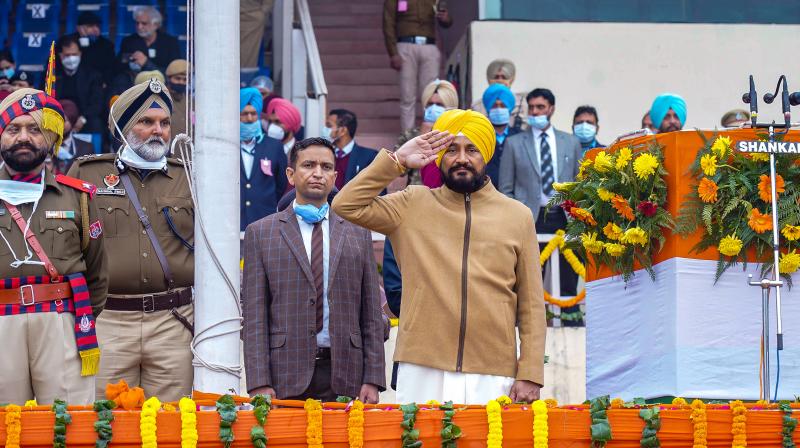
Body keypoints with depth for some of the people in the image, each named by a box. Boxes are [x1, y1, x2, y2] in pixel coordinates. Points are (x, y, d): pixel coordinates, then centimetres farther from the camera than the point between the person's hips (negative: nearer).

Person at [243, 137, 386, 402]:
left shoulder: (358, 234, 13)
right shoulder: (260, 233, 7)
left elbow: (371, 313, 11)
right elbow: (254, 313, 1)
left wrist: (373, 380, 1)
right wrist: (259, 383, -8)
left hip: (344, 377, 2)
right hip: (286, 375, -2)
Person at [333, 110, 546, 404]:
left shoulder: (518, 217, 10)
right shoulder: (413, 205, 10)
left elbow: (531, 305, 8)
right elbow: (346, 205, 1)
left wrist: (530, 376, 0)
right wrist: (397, 161, -1)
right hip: (422, 375, 0)